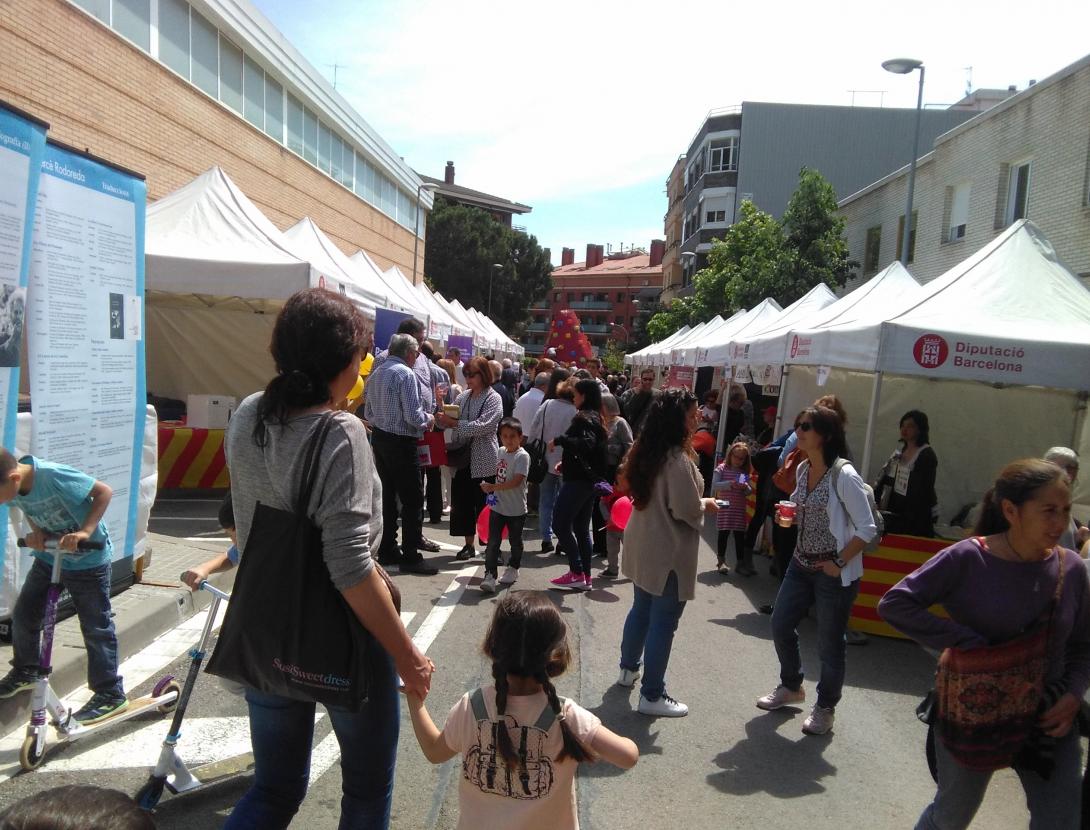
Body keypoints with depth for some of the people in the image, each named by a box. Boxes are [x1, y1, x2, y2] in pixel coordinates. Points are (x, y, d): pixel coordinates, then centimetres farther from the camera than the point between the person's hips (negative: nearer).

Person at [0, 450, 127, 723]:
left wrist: (85, 532, -32)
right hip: (49, 556, 7)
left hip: (87, 561, -7)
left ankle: (111, 695, 11)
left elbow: (104, 491, -26)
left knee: (96, 628, 0)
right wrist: (36, 532, -10)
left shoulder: (54, 476, -32)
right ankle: (26, 671, 41)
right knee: (23, 614, 14)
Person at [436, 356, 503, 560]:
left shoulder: (493, 398, -7)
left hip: (484, 460, -6)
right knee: (462, 502, 9)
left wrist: (454, 423, -21)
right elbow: (449, 420, 10)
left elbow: (482, 426, -20)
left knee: (484, 505, 1)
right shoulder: (464, 396, 9)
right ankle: (468, 545, 22)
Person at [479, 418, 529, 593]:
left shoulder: (522, 456, -17)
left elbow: (516, 481, -26)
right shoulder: (501, 452, 5)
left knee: (515, 541, 15)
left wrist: (493, 487, -29)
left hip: (516, 509, -4)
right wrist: (489, 486, 9)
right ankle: (490, 575, -2)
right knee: (492, 542, -2)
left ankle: (513, 569, 36)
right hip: (497, 506, 5)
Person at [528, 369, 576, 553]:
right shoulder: (575, 412, -16)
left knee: (546, 501, 14)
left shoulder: (546, 405, -6)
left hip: (546, 461, 3)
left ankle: (546, 539, 17)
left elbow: (533, 431, -4)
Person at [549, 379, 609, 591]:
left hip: (578, 480, -10)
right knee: (581, 528, 13)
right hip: (590, 479, 10)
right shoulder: (595, 418, 15)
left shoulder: (584, 418, -14)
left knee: (560, 525, -5)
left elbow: (586, 444, -31)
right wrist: (567, 462, 16)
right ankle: (585, 577, 16)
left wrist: (559, 440, -24)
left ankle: (577, 573, -4)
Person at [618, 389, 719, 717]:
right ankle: (651, 696, 13)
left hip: (643, 546, 9)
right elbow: (686, 510, -23)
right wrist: (707, 504, -3)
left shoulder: (646, 451, 5)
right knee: (663, 623, 2)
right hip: (668, 553, -9)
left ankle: (628, 669, 41)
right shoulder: (678, 460, -24)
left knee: (641, 610, 24)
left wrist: (696, 502, 14)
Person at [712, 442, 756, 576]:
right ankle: (721, 561, 15)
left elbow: (749, 492, 8)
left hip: (740, 509, 3)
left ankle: (741, 563, 12)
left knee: (740, 535, 5)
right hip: (724, 507, -3)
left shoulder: (745, 473, 8)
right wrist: (730, 484, -26)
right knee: (723, 533, 3)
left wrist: (746, 487, -15)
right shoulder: (722, 469, -3)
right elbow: (714, 485, -14)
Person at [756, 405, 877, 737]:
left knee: (829, 642, 7)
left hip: (833, 572, -7)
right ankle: (791, 686, 39)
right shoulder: (803, 469, 3)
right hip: (802, 563, 8)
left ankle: (825, 707, 30)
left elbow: (867, 529, -18)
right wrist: (790, 517, 1)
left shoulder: (844, 475, -20)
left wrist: (839, 563, -16)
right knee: (780, 625, 14)